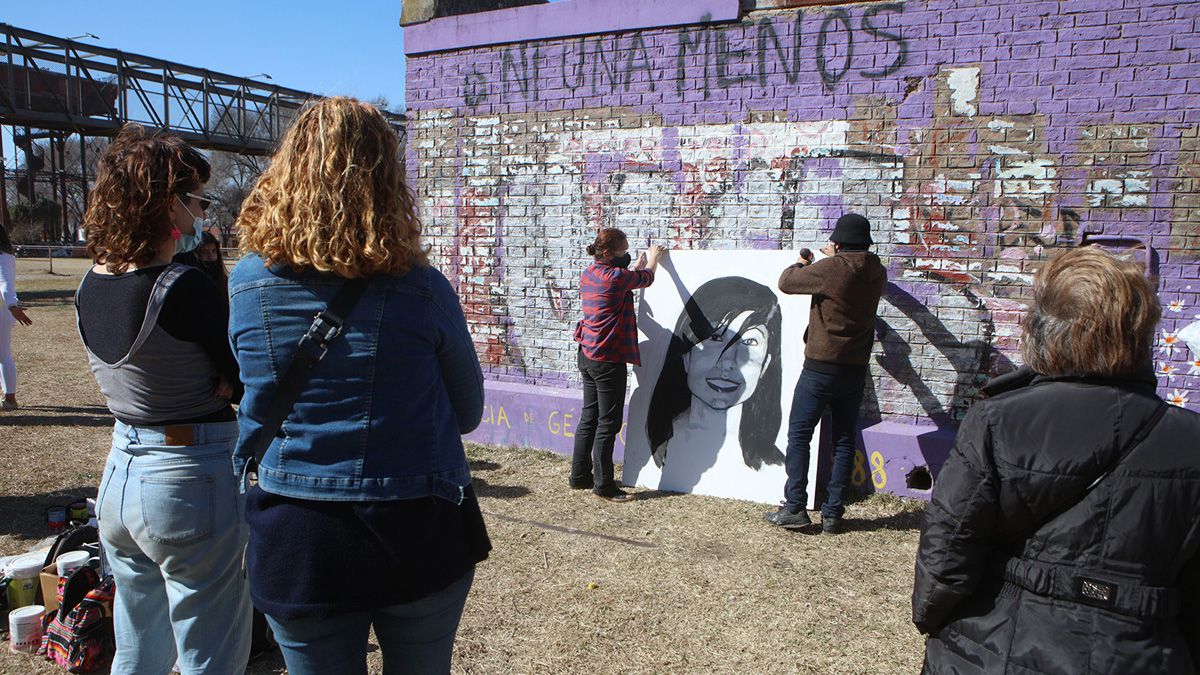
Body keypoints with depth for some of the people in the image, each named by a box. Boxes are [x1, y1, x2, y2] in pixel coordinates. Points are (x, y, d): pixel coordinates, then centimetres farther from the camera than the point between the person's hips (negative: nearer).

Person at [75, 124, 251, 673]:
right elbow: (248, 385, -16)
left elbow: (132, 371, 7)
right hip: (190, 481, -8)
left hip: (119, 473, 8)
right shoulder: (184, 287, -21)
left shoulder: (90, 285, 2)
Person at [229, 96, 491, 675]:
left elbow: (258, 402, 8)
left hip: (294, 542, 2)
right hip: (418, 538, -1)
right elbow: (468, 413, -1)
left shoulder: (246, 284, -8)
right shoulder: (421, 288, -15)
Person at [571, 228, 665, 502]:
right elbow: (646, 279, 2)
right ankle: (603, 485, 5)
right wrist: (653, 258, 21)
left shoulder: (588, 275, 8)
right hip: (608, 359, -9)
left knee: (589, 417, 17)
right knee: (608, 423, -2)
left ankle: (580, 476, 25)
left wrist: (636, 268, 22)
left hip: (587, 354, 9)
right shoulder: (614, 276, -16)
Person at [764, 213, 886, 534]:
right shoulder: (877, 274, 3)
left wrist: (801, 263, 16)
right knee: (844, 441, 10)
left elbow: (786, 282, -4)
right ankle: (832, 514, 13)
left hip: (820, 368, -5)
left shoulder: (830, 269, -16)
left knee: (799, 435, 3)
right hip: (855, 371, 6)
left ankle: (794, 509, 1)